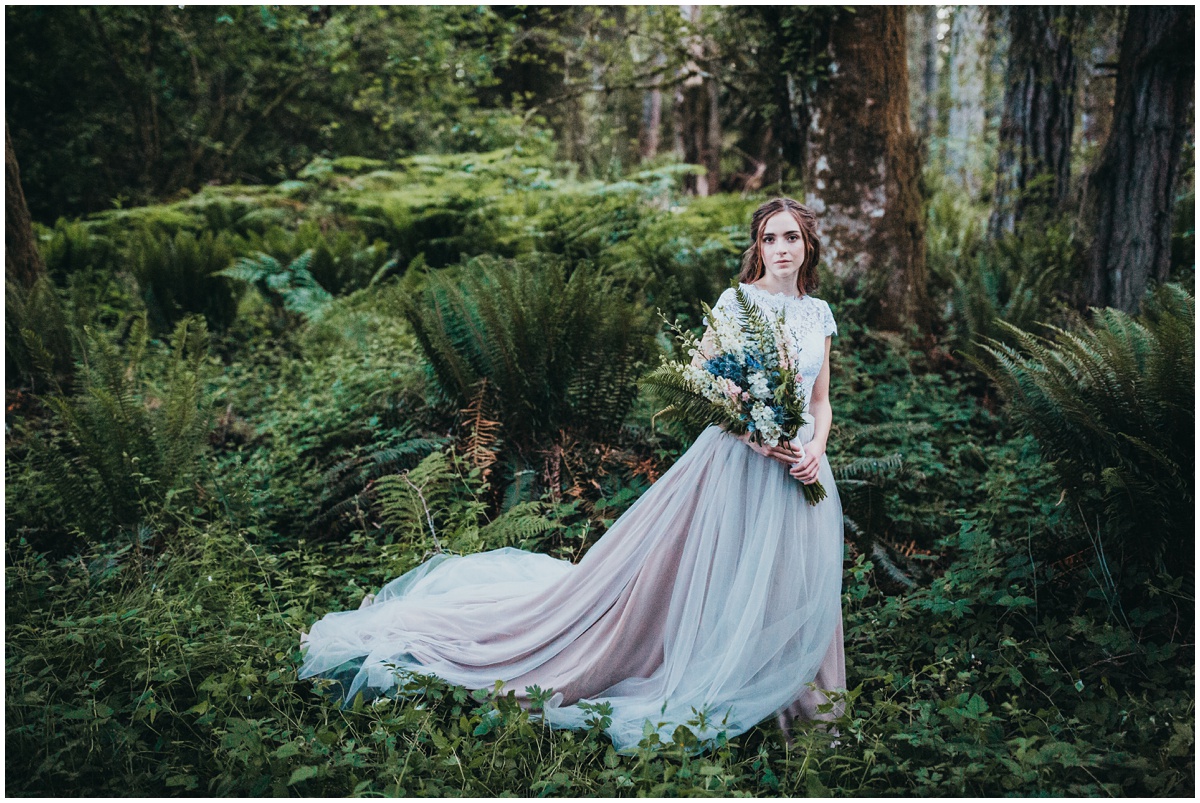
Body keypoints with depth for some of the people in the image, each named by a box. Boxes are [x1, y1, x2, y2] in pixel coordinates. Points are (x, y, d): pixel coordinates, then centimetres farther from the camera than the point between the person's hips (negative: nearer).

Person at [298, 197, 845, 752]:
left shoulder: (819, 312, 12)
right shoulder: (735, 301, -4)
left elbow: (821, 400, 15)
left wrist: (816, 448, -4)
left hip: (799, 462, 5)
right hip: (738, 455, -5)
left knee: (790, 585, 9)